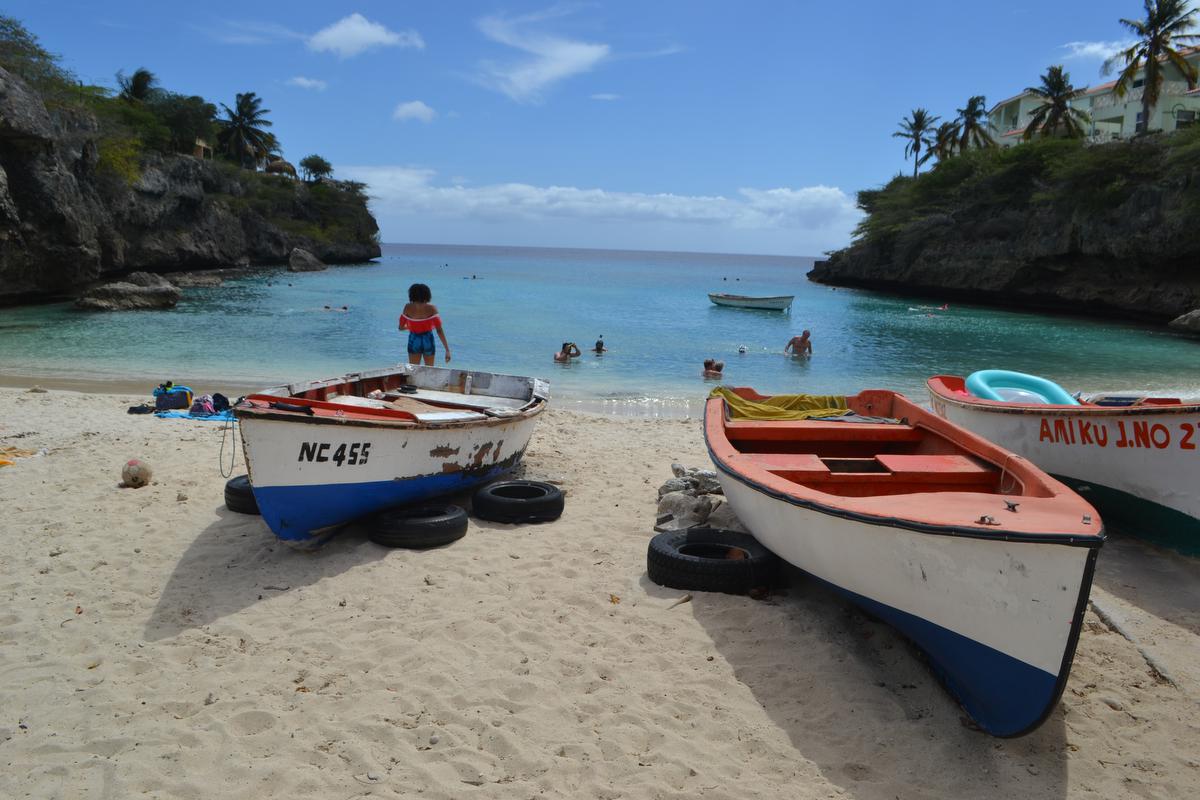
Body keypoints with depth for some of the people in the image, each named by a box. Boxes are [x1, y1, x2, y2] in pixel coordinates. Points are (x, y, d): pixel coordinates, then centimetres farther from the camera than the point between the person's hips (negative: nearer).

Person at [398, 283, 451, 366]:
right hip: (428, 340, 0)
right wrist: (447, 350, -15)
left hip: (414, 341, 0)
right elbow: (439, 330, -15)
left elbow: (401, 327, 1)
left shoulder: (408, 307, -6)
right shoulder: (431, 308, -10)